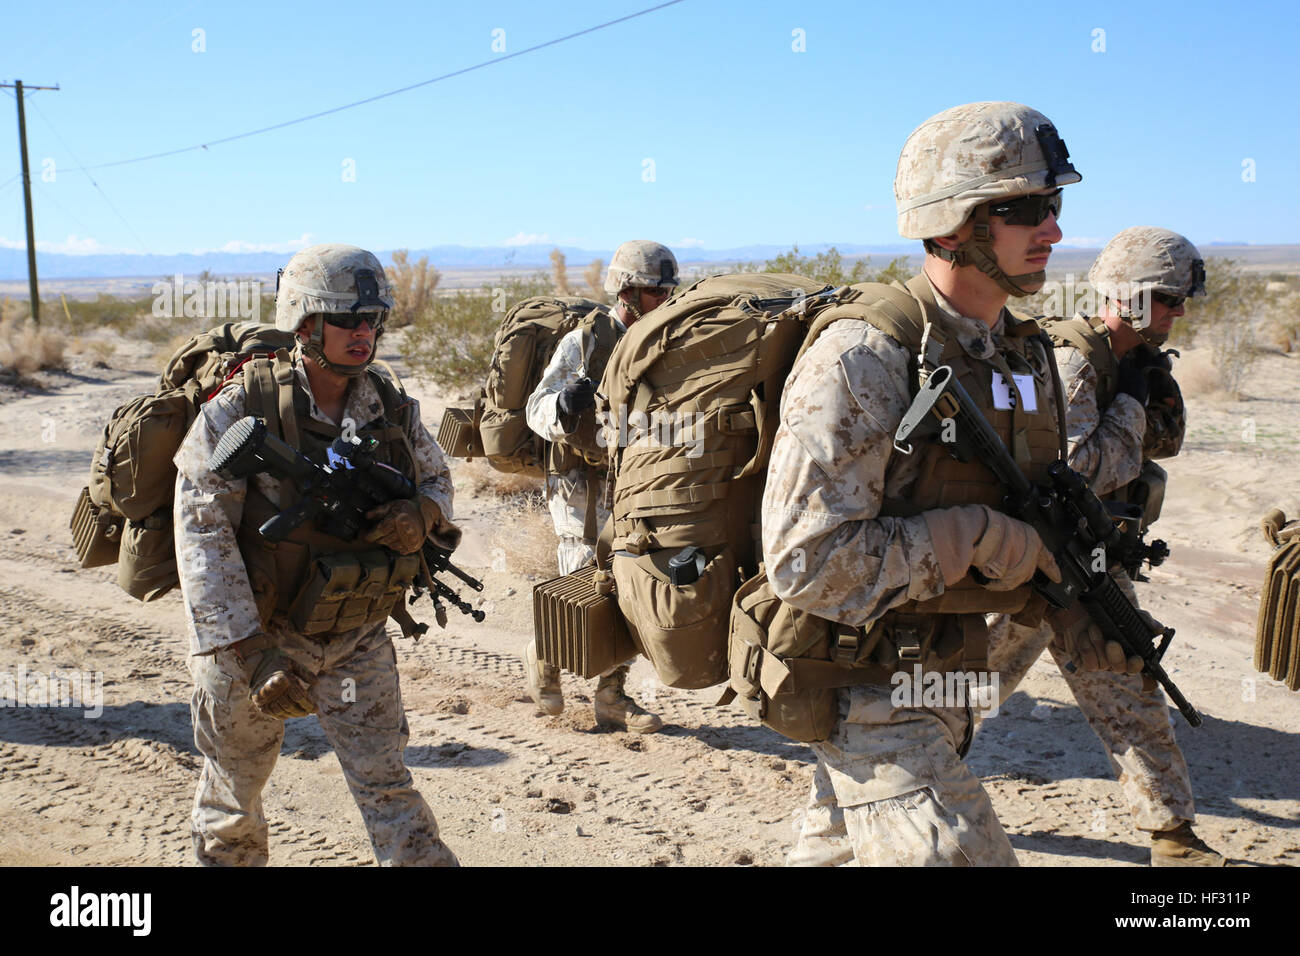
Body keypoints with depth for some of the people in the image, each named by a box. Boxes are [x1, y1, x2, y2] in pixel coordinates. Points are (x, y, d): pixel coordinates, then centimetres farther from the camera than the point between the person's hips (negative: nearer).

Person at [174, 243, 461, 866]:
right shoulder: (241, 409, -18)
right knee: (235, 790, 17)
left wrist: (423, 514, -16)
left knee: (385, 784, 1)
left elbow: (436, 480, 11)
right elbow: (202, 535, -20)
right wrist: (248, 653, -26)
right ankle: (227, 858, 43)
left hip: (356, 640, 2)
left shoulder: (393, 410, -5)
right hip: (253, 634, -2)